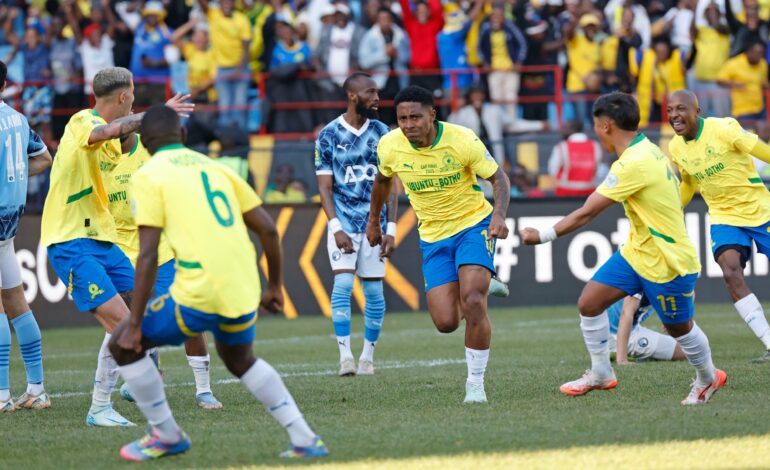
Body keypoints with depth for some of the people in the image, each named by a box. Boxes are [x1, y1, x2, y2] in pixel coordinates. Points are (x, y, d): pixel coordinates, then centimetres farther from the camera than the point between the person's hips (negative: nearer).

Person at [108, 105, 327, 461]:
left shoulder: (149, 176, 1)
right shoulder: (214, 167, 18)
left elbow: (148, 256, -8)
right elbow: (268, 229, 16)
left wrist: (134, 323, -6)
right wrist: (274, 286, 28)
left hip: (198, 294, -6)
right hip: (243, 291, 6)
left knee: (124, 347, 14)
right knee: (240, 360, 33)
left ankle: (166, 435, 20)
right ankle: (304, 440, 25)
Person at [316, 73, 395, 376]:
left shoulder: (382, 134, 4)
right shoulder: (329, 135, -2)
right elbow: (325, 187, -2)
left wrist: (391, 229, -1)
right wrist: (336, 228, -13)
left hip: (374, 223, 2)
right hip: (343, 223, -2)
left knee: (374, 290, 1)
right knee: (343, 284, -14)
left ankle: (368, 356, 12)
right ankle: (345, 356, -11)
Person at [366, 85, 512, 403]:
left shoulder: (462, 140, -20)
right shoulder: (389, 147, -11)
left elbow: (499, 179, -11)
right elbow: (383, 179, 13)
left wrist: (499, 215, -29)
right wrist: (373, 219, 23)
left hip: (473, 225, -3)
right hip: (433, 236, 3)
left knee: (472, 303, -23)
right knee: (446, 323, -7)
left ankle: (476, 383, -4)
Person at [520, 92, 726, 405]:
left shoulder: (634, 164, -28)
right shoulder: (647, 150, 1)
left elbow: (587, 213, -24)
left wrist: (544, 236, -17)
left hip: (668, 262, -9)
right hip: (637, 251, 9)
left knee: (679, 328, 11)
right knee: (589, 303, 1)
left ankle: (707, 378, 36)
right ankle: (601, 373, 15)